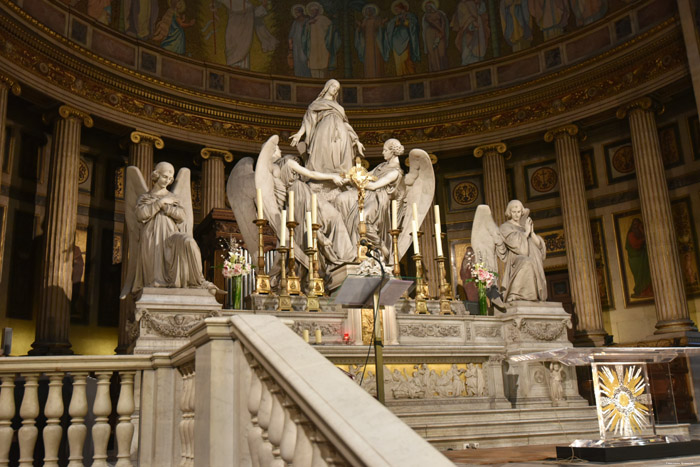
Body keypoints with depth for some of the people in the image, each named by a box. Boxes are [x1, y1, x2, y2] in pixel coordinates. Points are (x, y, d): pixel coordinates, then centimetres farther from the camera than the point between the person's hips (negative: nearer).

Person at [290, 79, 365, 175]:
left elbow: (346, 124, 29)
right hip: (325, 134, -4)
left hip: (341, 137, 4)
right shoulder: (317, 104, 23)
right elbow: (309, 120, 9)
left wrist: (356, 141, 19)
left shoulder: (338, 107, 35)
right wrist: (299, 133, -8)